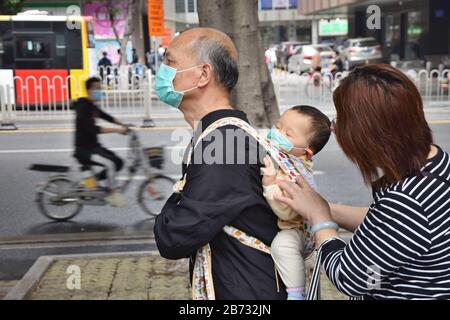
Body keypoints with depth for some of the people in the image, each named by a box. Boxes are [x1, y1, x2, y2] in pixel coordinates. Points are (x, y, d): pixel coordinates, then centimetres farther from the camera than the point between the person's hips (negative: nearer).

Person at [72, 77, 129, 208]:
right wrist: (117, 130, -32)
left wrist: (123, 125, 8)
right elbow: (93, 129, -29)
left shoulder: (92, 106, 11)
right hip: (84, 150, -9)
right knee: (110, 163, -25)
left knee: (119, 162, 2)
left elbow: (106, 117, 21)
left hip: (93, 147, 9)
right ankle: (112, 193, -8)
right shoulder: (83, 107, -18)